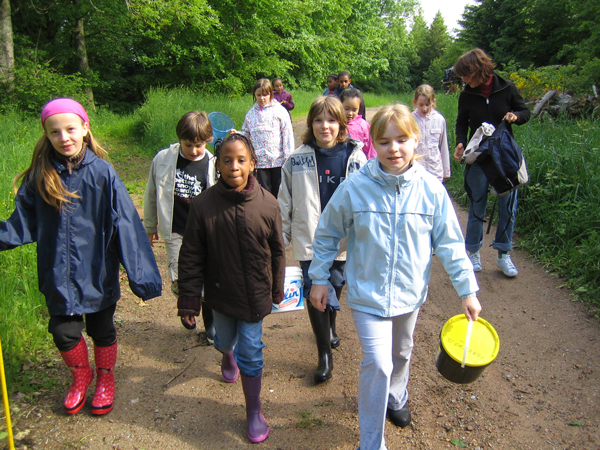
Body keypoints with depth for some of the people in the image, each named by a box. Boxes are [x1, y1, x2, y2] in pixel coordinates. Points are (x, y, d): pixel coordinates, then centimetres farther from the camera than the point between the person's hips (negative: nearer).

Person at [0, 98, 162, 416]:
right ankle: (81, 375, 44)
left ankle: (105, 378, 44)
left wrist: (141, 274, -16)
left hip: (97, 273, -2)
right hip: (59, 276, 2)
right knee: (64, 333, 12)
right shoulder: (39, 176, -6)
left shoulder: (102, 172, -15)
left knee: (102, 330, 16)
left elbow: (125, 225, -15)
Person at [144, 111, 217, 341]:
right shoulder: (163, 160, -6)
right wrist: (150, 226, 15)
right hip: (175, 232, 1)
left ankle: (211, 324, 31)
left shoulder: (213, 165, -10)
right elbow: (151, 195, 7)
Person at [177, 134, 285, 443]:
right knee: (224, 339, 24)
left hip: (255, 293, -1)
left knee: (251, 351, 4)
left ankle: (254, 411, 25)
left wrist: (277, 289, 8)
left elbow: (277, 251, 0)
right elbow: (191, 256, -8)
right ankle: (228, 356, 62)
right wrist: (189, 299, -7)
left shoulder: (267, 203, -13)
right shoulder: (203, 204, -15)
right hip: (221, 291, 1)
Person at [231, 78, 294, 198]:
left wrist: (288, 158, -8)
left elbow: (287, 134, -5)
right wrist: (237, 134, -5)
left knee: (279, 192, 9)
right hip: (259, 161, 3)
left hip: (278, 161, -3)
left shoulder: (279, 111, -3)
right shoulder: (251, 114, 7)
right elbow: (246, 134, 16)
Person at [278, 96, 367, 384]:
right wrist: (281, 239, 5)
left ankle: (330, 327, 49)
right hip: (309, 241, -1)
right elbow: (285, 203, 3)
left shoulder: (356, 158, -4)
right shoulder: (297, 160, -4)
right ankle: (325, 354, 14)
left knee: (335, 287, 19)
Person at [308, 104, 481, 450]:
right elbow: (327, 234, -4)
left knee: (401, 353, 25)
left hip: (410, 293, 3)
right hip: (367, 293, -3)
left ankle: (396, 396, 57)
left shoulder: (431, 189, -12)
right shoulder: (354, 188, -16)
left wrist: (468, 290, -3)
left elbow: (450, 244, -4)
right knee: (377, 364, -8)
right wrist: (319, 278, 0)